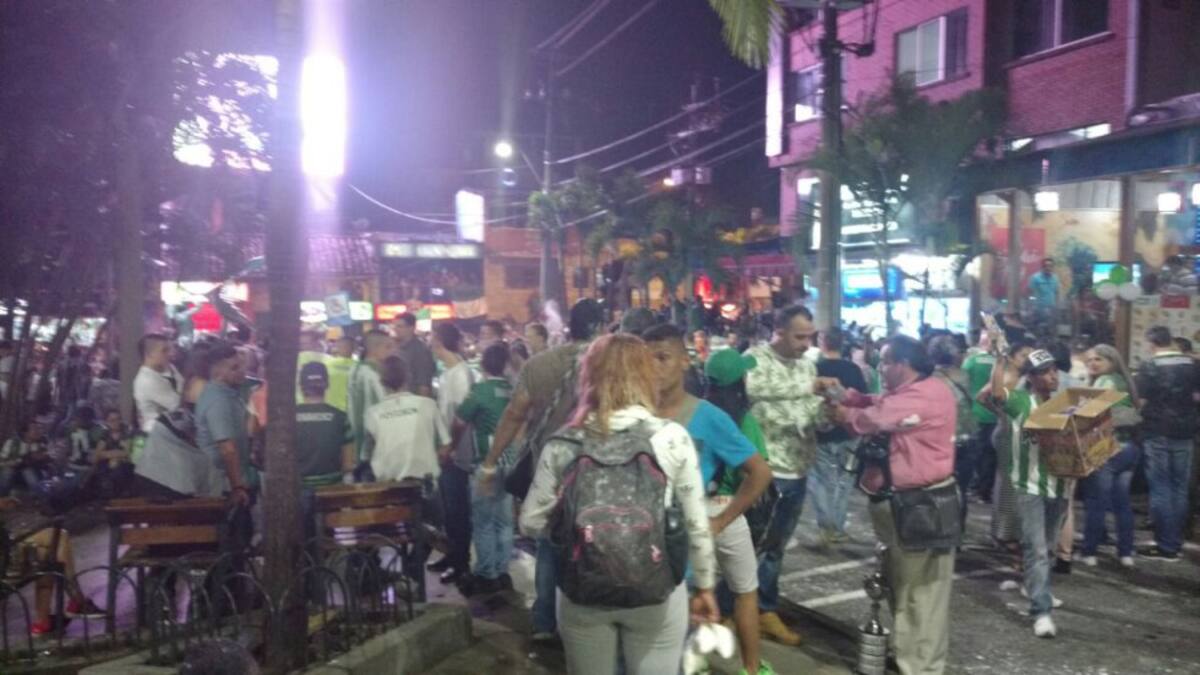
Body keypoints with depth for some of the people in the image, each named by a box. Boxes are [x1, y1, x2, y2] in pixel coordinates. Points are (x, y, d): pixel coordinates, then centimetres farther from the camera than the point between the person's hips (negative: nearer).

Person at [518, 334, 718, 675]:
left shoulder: (563, 443, -6)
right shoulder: (671, 436, -8)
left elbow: (531, 522, -1)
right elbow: (696, 523, -3)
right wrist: (705, 585, 10)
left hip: (581, 592, 1)